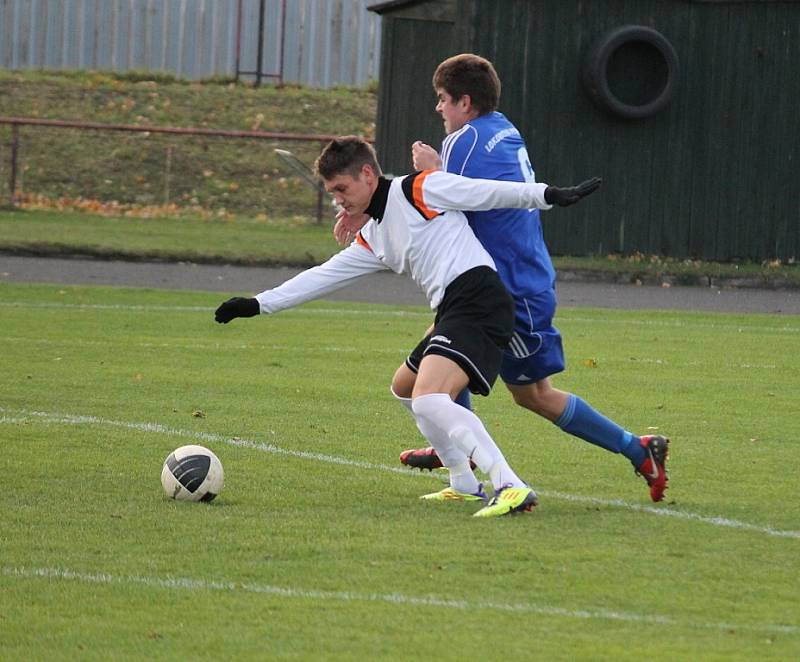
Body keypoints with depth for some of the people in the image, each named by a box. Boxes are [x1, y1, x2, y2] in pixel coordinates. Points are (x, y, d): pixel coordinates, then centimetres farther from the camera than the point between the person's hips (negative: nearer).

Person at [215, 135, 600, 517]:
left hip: (478, 297, -10)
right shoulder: (370, 239, 23)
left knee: (427, 399, -25)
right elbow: (322, 277, 25)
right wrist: (258, 304, 22)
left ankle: (511, 488, -34)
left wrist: (550, 195, -5)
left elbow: (491, 193, -2)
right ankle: (464, 485, 32)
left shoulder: (418, 190, -2)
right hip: (451, 312, 10)